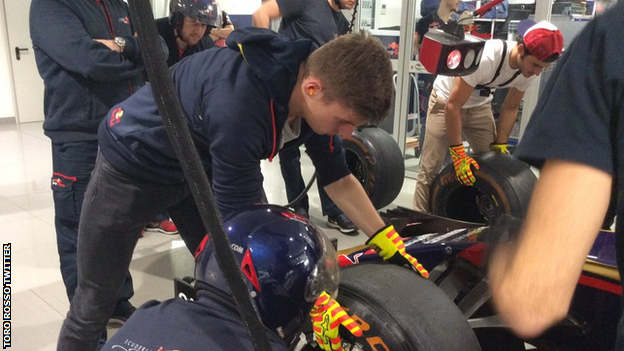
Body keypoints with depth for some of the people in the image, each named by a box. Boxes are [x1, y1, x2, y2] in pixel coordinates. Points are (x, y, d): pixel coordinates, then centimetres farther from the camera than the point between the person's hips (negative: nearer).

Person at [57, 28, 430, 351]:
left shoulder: (316, 91, -17)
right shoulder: (239, 103, -41)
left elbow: (337, 177, -3)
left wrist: (388, 242, -4)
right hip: (134, 163, -6)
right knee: (94, 302, 5)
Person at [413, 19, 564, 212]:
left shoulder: (529, 68, -17)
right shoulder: (484, 59, -38)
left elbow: (510, 108, -1)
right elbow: (453, 106, -32)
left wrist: (500, 146, -7)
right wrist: (458, 154, -29)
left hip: (480, 104, 6)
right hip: (447, 100, -6)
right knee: (430, 168, -8)